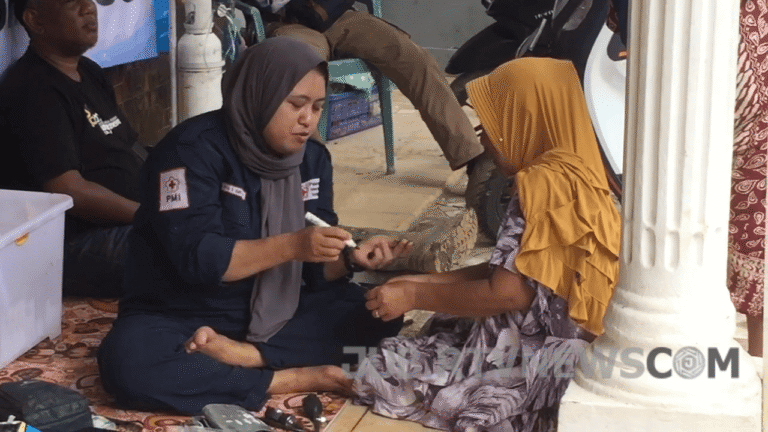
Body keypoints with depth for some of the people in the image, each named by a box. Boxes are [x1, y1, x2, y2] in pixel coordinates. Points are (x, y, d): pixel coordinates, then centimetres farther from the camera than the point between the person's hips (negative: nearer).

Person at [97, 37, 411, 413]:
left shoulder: (312, 159, 2)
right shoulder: (193, 149, -16)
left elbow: (315, 269, 2)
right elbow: (195, 257, -25)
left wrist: (349, 258, -21)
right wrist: (292, 245, -33)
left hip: (272, 314, 6)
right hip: (183, 316, -5)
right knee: (127, 363, -36)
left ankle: (244, 353, -25)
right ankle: (291, 379, -28)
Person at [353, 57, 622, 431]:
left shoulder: (544, 184, -20)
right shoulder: (572, 175, 12)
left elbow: (508, 293, -21)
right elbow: (509, 271, 14)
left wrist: (415, 296, -8)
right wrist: (421, 281, 8)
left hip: (542, 362, -10)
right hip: (558, 344, 10)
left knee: (377, 376, -8)